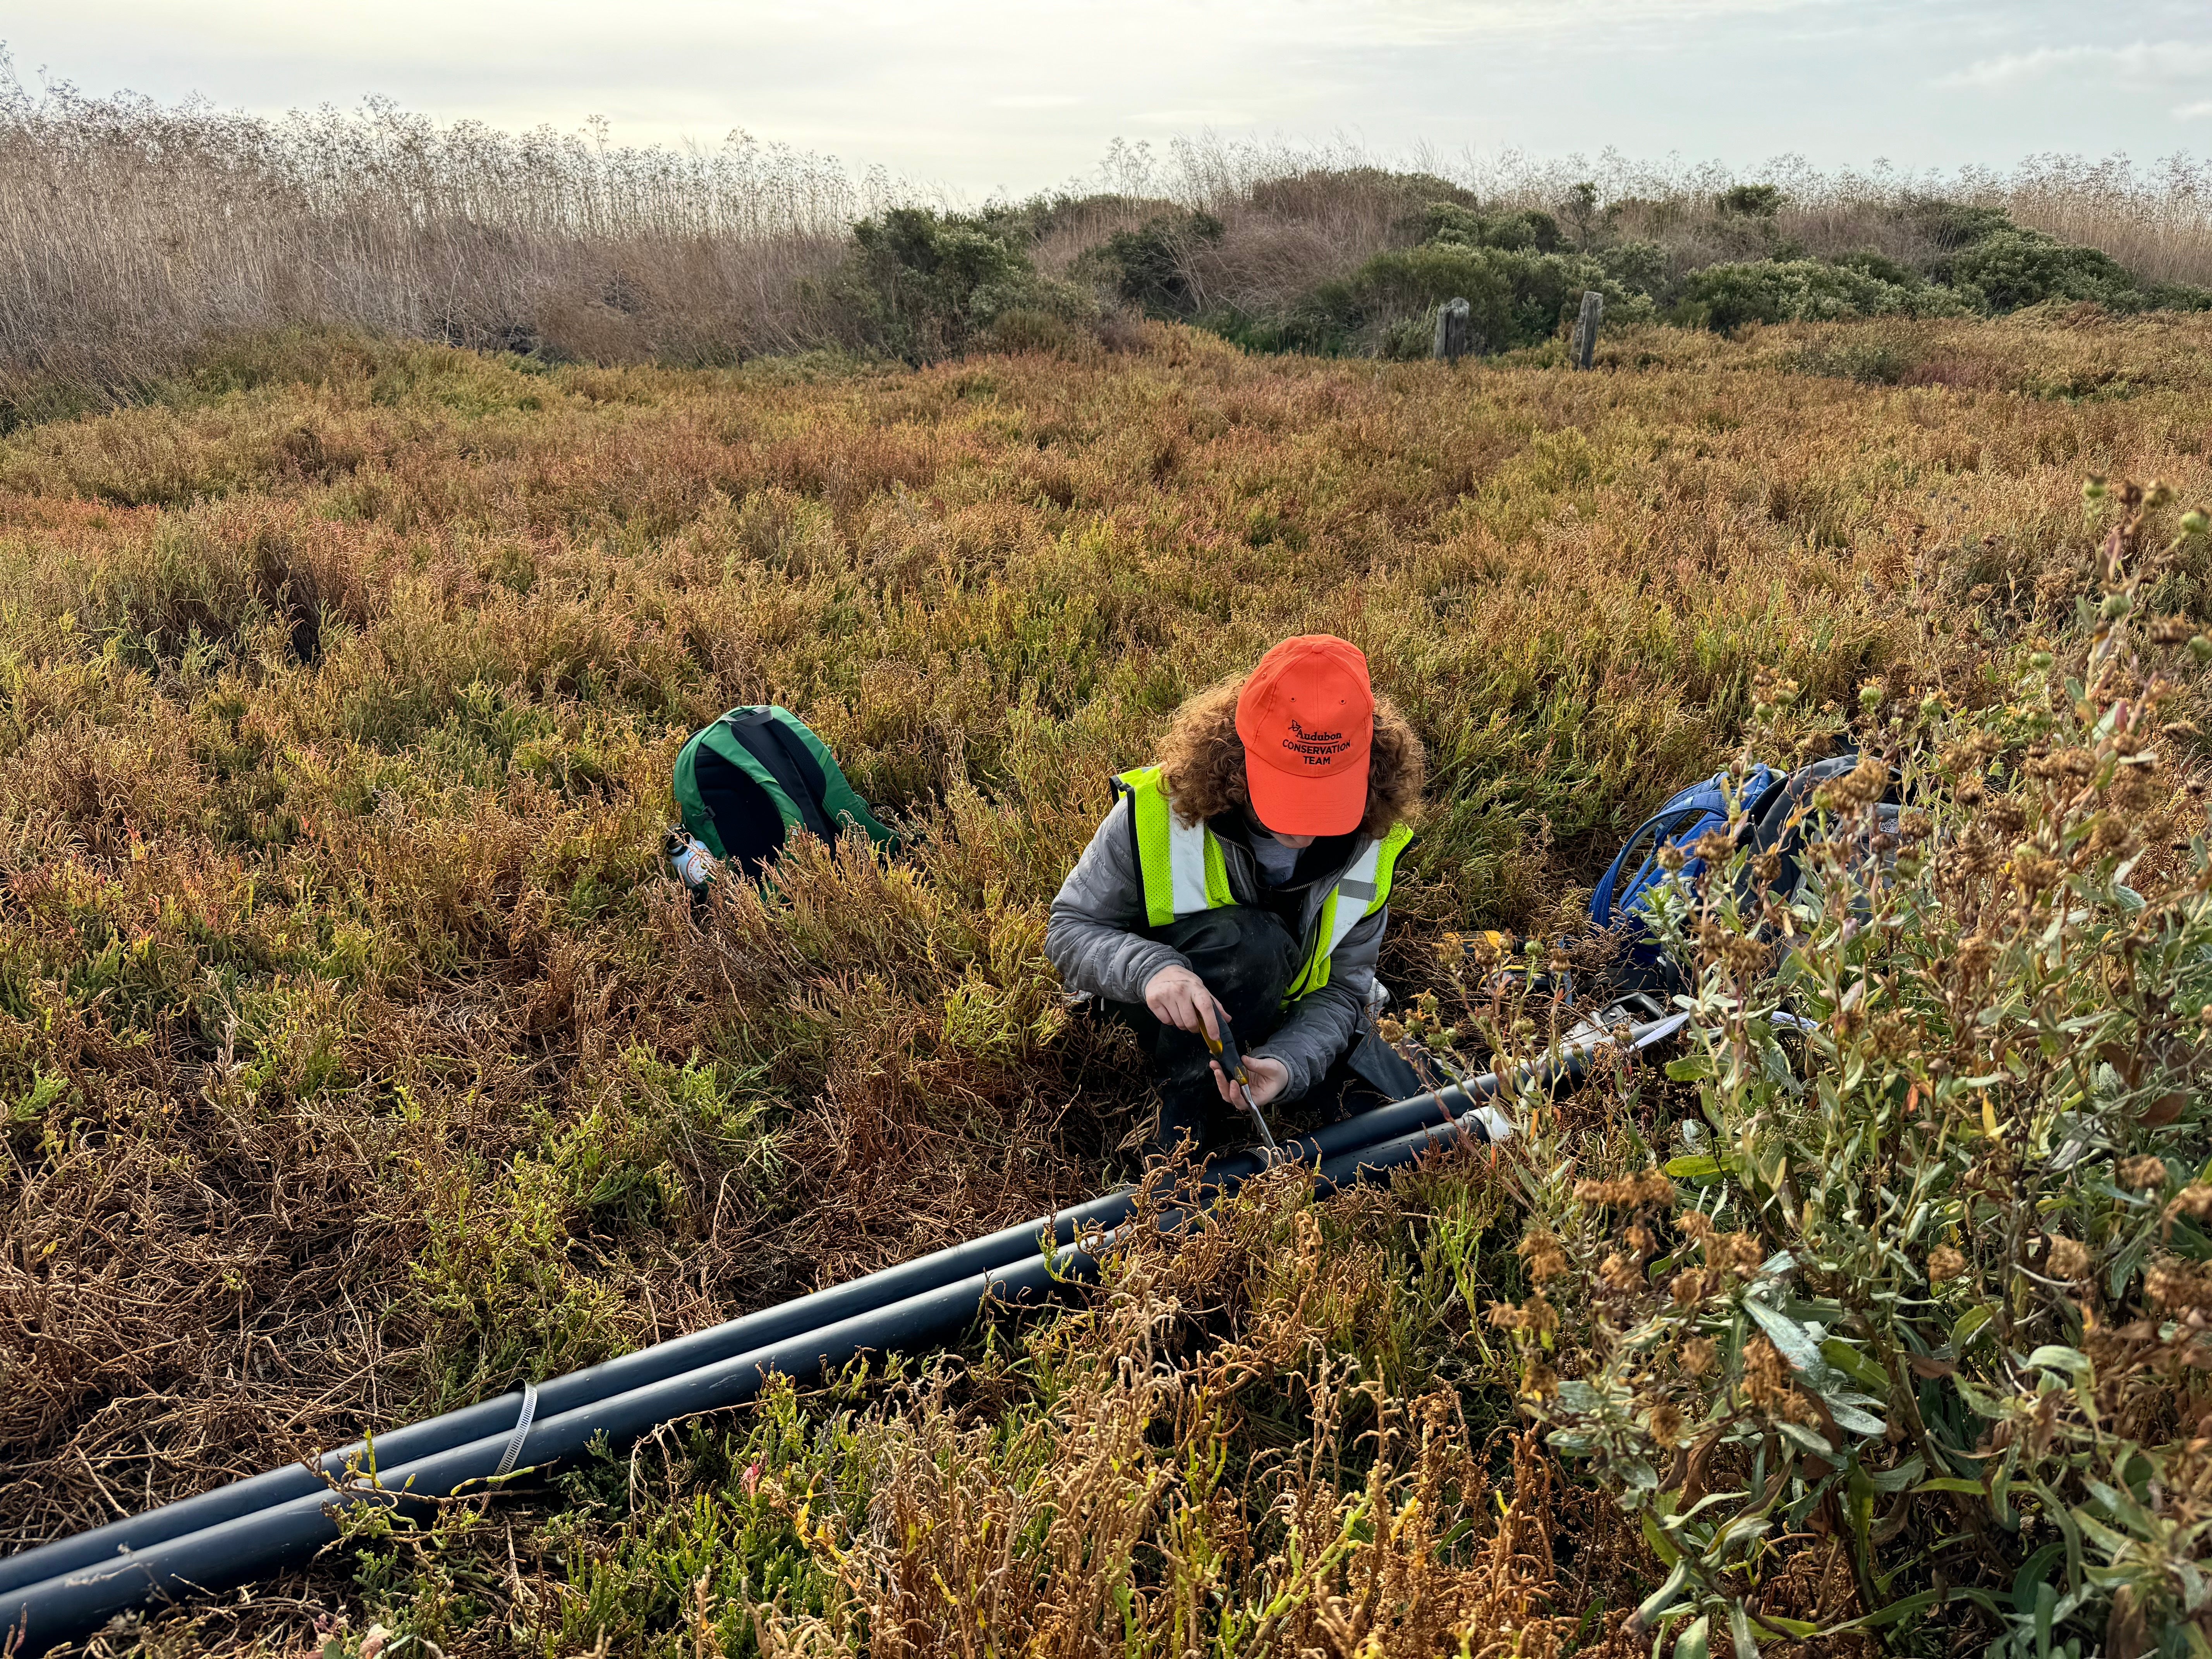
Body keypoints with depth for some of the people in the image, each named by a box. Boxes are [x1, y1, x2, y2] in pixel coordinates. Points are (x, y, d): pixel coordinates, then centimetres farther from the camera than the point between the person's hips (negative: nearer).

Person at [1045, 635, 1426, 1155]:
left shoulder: (1372, 839, -19)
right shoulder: (1156, 811, -29)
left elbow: (1342, 985, -15)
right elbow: (1068, 930, -21)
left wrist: (1288, 1064, -36)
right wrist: (1149, 968, -43)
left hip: (1289, 1013, 4)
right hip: (1172, 1009, -3)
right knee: (1248, 940, -36)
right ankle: (1190, 1123, -17)